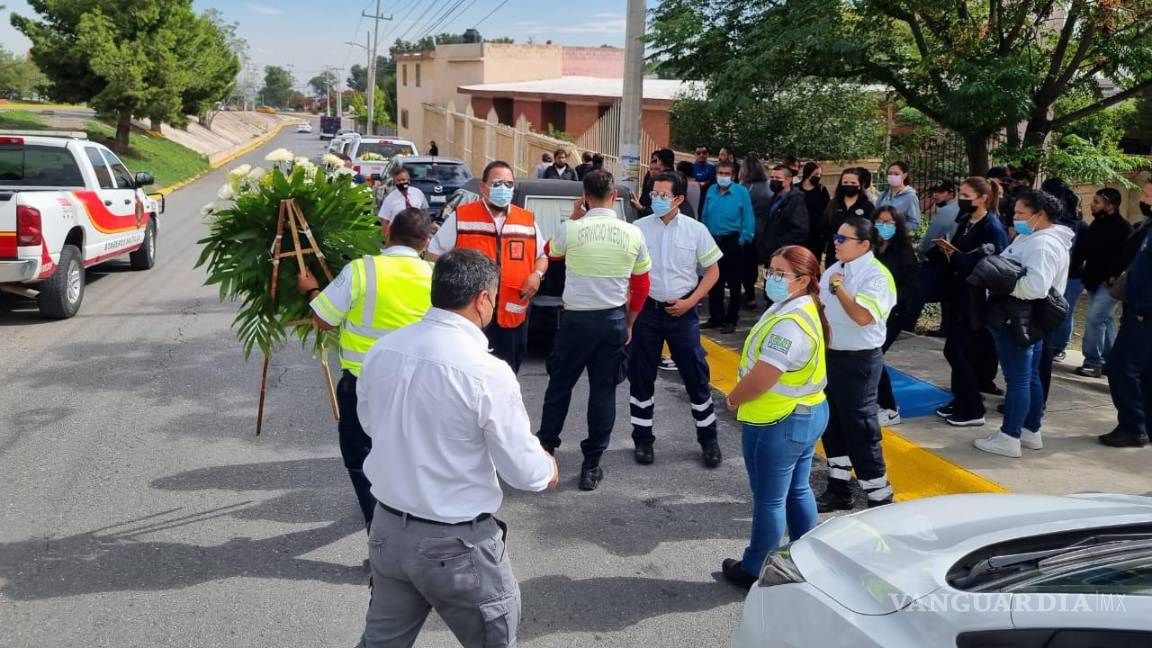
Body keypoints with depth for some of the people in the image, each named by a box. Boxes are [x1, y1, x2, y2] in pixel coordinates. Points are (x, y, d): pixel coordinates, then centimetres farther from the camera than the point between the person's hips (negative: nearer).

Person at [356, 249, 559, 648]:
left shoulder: (381, 351, -5)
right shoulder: (487, 372, -23)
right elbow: (523, 472, -15)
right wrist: (548, 468, 7)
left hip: (387, 530, 6)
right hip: (457, 544, -5)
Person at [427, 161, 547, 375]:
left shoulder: (527, 220, 10)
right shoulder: (461, 217, -1)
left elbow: (542, 255, 20)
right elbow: (435, 252, 4)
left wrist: (537, 275, -1)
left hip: (513, 316, 4)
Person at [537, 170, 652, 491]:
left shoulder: (570, 229, -10)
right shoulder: (633, 234, -3)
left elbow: (551, 252, 15)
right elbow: (641, 287, 6)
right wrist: (629, 323, 17)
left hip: (576, 319, -1)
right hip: (614, 320, 1)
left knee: (559, 385, 16)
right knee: (603, 391, 7)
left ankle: (546, 447, 27)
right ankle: (591, 466, 10)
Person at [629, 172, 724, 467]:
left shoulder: (696, 229, -3)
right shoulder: (638, 228, -2)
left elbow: (712, 269, 3)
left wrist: (690, 301, -7)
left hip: (682, 312, -1)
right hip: (645, 310, 1)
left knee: (696, 375, 4)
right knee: (641, 376, 7)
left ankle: (708, 439, 19)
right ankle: (643, 439, 21)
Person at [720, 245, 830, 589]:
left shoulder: (790, 323, -28)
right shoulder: (804, 309, 6)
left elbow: (759, 381, -28)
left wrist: (733, 399, -10)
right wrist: (740, 396, 8)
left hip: (778, 423, -10)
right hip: (808, 413, 10)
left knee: (769, 500, 5)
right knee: (798, 491, 20)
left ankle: (754, 570, 20)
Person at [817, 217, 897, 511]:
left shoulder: (876, 275, -16)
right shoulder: (835, 269, 9)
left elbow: (863, 316, -30)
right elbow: (821, 306, 22)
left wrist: (838, 287, -21)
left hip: (858, 361, -8)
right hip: (830, 356, 9)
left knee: (860, 431, -2)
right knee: (833, 426, 16)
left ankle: (880, 497, 12)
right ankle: (838, 489, 30)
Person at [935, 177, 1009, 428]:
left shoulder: (993, 228, -15)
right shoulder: (965, 221, 9)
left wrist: (955, 254, -21)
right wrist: (946, 250, -6)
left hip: (978, 298, -8)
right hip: (959, 294, 8)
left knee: (958, 351, -6)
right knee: (957, 351, 12)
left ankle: (973, 410, 4)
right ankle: (961, 402, 25)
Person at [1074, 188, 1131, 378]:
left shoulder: (1123, 227, -14)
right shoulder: (1097, 223, 10)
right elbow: (1087, 250, 19)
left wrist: (1114, 277, -23)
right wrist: (1087, 276, 10)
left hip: (1109, 283, -9)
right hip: (1095, 281, 9)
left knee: (1095, 320, -12)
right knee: (1106, 320, 15)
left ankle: (1093, 362, -7)